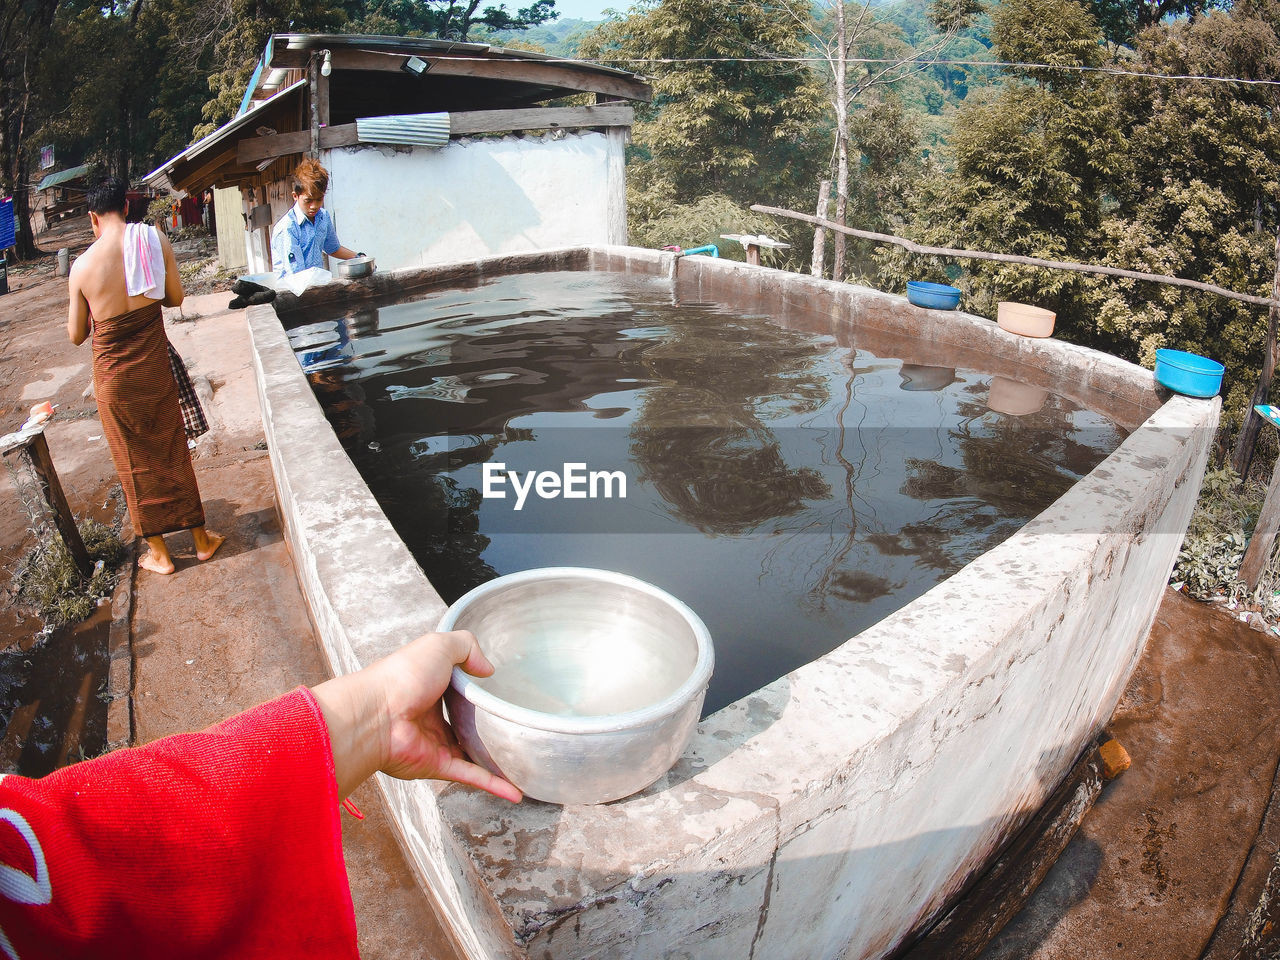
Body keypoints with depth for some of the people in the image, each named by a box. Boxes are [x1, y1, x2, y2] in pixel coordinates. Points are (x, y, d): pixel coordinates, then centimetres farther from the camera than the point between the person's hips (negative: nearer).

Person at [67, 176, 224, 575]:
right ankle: (201, 538, 28)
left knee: (136, 465, 13)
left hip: (114, 380, -1)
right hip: (156, 372, 1)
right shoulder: (155, 240, -11)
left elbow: (76, 335, -2)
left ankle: (159, 553, 24)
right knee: (174, 454, 17)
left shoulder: (82, 266, -13)